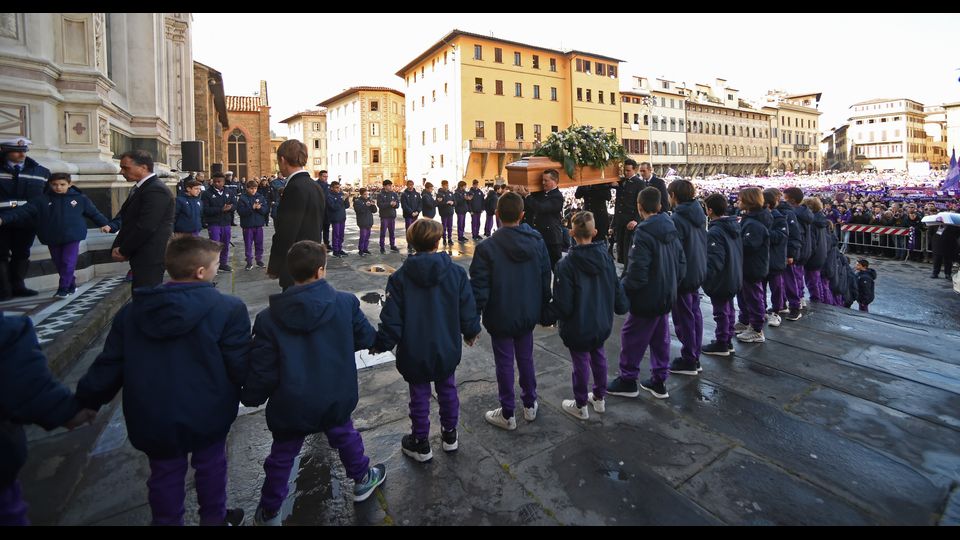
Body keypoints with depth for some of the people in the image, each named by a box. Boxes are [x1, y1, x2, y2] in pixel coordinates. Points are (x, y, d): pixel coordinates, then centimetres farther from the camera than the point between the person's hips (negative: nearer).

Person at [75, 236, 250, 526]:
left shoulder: (131, 312, -3)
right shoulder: (228, 308, -20)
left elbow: (109, 365, 3)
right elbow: (241, 366, -17)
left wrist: (86, 401, 20)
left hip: (152, 419, 3)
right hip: (207, 415, -3)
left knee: (165, 475, 23)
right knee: (210, 466, 22)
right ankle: (214, 518, 42)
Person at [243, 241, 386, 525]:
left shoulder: (268, 318, -13)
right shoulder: (345, 303, -15)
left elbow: (262, 369, -8)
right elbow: (366, 338, -3)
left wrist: (251, 397, 10)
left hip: (290, 406, 0)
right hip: (336, 399, 1)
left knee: (282, 456, 21)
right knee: (345, 436, 27)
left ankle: (269, 512, 39)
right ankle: (363, 480, 46)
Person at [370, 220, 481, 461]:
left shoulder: (399, 277, -14)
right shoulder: (456, 272, -10)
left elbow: (392, 319, -12)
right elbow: (468, 309, -4)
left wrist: (380, 344, 3)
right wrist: (471, 332, 13)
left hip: (414, 352, -2)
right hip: (447, 349, 2)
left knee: (419, 396, 14)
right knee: (447, 389, 21)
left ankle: (421, 444, 30)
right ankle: (449, 435, 38)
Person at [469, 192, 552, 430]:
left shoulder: (487, 247, -19)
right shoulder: (537, 241, -5)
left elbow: (479, 288, -17)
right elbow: (546, 280, 3)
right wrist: (545, 312, 13)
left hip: (500, 317, -4)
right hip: (528, 314, 4)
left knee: (504, 364, 9)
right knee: (526, 358, 20)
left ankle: (507, 415, 23)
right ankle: (530, 405, 36)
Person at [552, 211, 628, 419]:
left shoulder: (566, 265, -23)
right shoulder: (606, 257, -8)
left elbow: (563, 304, -21)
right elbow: (617, 290, 1)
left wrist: (549, 314, -2)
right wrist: (622, 307, 20)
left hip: (578, 327, -5)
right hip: (603, 324, 5)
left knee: (581, 362, 10)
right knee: (598, 356, 23)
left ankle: (581, 406, 28)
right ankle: (599, 397, 40)